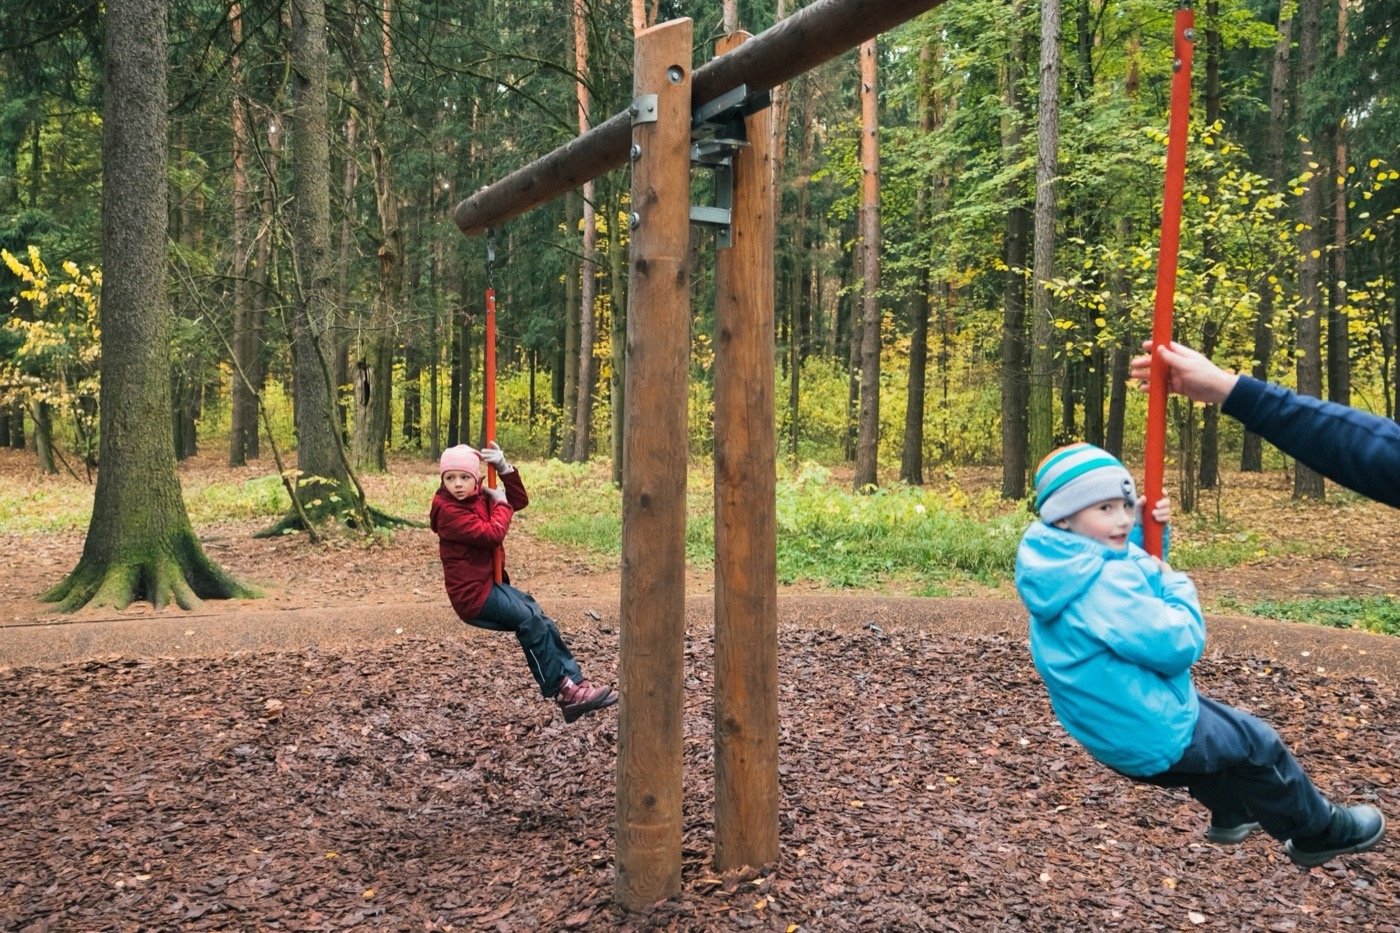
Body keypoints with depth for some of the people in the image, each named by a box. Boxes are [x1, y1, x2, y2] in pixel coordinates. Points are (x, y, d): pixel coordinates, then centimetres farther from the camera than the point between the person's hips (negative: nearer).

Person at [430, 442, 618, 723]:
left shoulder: (479, 497, 9)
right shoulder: (448, 510, -17)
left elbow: (520, 500, 12)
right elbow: (491, 534, -24)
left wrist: (504, 469, -2)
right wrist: (501, 504, -9)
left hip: (491, 582, 9)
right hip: (473, 594, -9)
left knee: (542, 623, -1)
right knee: (530, 621, -17)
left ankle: (574, 683, -1)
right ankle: (562, 690, -9)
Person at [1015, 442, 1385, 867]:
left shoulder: (1065, 567, -2)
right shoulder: (1107, 582, -32)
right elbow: (1178, 645, -28)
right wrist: (1178, 585, -11)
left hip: (1111, 726, 10)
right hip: (1151, 734, -10)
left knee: (1215, 720, 36)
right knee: (1257, 744, 13)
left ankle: (1232, 814, 55)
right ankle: (1322, 833, 37)